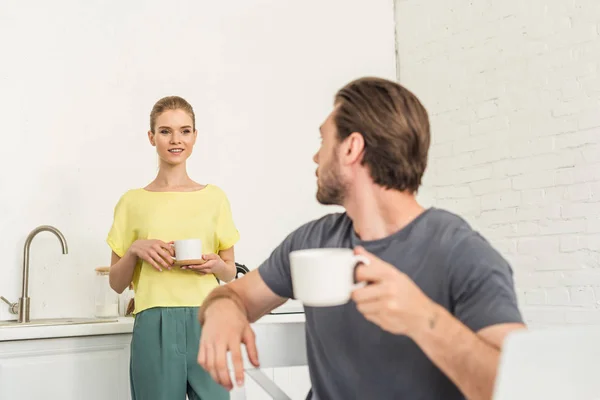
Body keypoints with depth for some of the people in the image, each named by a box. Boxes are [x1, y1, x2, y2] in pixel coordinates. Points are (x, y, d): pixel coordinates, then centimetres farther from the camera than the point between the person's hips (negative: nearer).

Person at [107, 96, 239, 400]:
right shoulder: (133, 201, 6)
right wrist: (135, 250, -9)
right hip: (154, 327, -1)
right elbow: (116, 283, 9)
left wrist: (216, 266, -6)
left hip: (207, 321, 1)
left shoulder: (214, 197, 8)